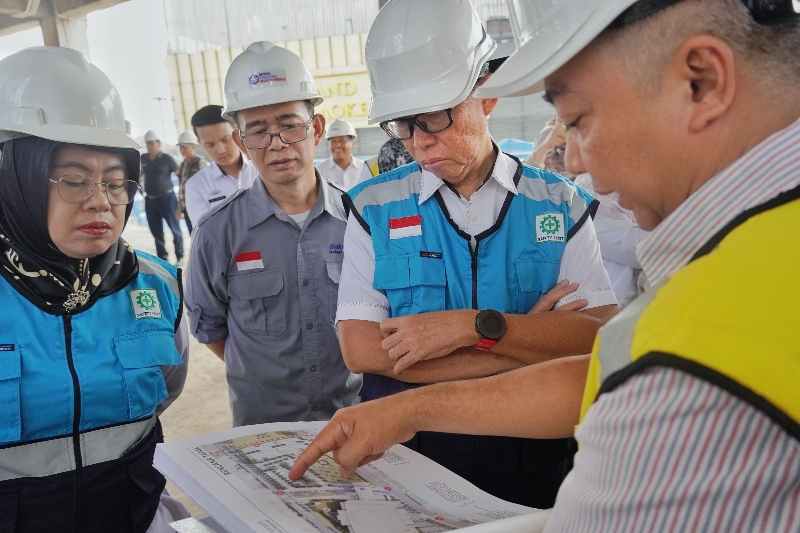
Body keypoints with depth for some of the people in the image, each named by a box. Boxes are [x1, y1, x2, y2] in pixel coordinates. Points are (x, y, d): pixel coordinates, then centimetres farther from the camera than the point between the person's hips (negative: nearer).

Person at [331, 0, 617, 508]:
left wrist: (476, 326, -20)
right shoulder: (374, 207, -2)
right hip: (407, 458, 0)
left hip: (534, 461, 0)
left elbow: (604, 336, -9)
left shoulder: (561, 204, 0)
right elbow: (360, 347, -11)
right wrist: (535, 345, -13)